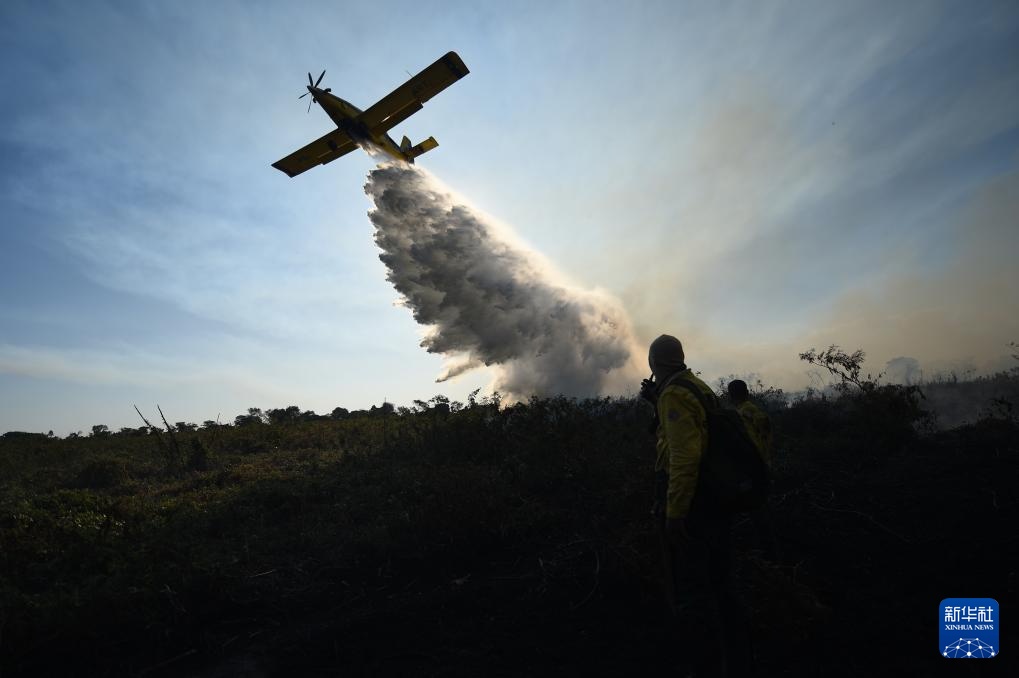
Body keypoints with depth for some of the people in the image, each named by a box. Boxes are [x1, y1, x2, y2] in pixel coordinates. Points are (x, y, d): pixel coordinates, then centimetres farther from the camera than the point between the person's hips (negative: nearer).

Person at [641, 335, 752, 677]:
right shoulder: (701, 389, 13)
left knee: (689, 594, 0)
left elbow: (685, 452, -25)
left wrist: (674, 511, -25)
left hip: (687, 504, -10)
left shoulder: (673, 394, -15)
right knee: (718, 588, 19)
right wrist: (657, 401, 18)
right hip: (715, 503, 10)